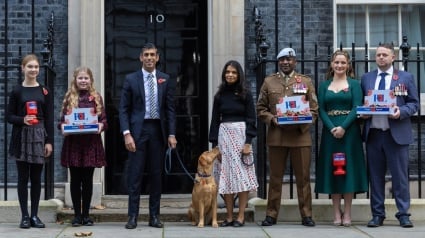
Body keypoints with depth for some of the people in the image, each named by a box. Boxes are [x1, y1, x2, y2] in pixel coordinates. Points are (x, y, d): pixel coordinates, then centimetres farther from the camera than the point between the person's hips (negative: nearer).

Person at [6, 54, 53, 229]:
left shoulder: (44, 92, 7)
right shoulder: (17, 91, 3)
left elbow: (49, 119, 5)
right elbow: (9, 117, 3)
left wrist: (49, 141, -1)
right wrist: (22, 120, -17)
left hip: (39, 137, 1)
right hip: (21, 137, -1)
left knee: (36, 178, 5)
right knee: (23, 177, 1)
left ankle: (34, 215, 12)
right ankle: (25, 216, 7)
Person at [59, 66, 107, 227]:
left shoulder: (96, 98, 7)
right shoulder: (69, 97, 7)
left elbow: (103, 119, 6)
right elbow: (62, 119, 7)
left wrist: (101, 126, -16)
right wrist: (62, 126, -14)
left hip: (91, 143, 0)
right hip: (73, 143, 0)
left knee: (88, 180, 5)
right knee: (75, 180, 4)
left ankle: (86, 214, 13)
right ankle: (77, 214, 12)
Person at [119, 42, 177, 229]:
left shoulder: (165, 80, 7)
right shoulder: (131, 79, 3)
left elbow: (170, 108, 7)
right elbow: (124, 109, 1)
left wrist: (171, 134, -1)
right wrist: (126, 133, -10)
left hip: (158, 130, 2)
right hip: (138, 129, -2)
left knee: (156, 174, 6)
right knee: (135, 174, -1)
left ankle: (154, 216, 14)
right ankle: (133, 216, 4)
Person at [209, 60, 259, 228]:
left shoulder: (245, 94, 1)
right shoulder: (220, 95, 9)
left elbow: (251, 119, -2)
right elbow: (215, 120, 10)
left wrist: (248, 142, -11)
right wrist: (214, 143, 4)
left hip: (241, 134, -3)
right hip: (224, 135, 3)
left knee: (241, 175, -3)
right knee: (226, 176, 2)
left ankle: (241, 217, 0)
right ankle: (229, 217, 6)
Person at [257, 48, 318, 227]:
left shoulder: (306, 81, 9)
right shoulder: (269, 82, 10)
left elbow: (314, 109, 6)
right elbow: (261, 109, 9)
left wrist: (303, 123, -11)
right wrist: (272, 119, -10)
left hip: (300, 136, 0)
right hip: (276, 136, 0)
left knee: (303, 177, 2)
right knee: (275, 177, 4)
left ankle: (306, 215, 8)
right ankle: (271, 214, 11)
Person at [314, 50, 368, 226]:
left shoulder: (354, 84, 4)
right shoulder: (324, 85, 10)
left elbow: (357, 108, -6)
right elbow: (321, 109, 3)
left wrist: (343, 127, -17)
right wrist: (332, 128, -13)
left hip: (349, 131, -2)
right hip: (330, 131, 2)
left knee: (348, 168, -1)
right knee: (332, 169, 2)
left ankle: (347, 213, 5)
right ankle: (337, 213, 8)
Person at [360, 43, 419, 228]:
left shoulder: (406, 77, 5)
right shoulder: (366, 78, 13)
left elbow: (414, 103, 3)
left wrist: (401, 112, -15)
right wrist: (363, 113, -6)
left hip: (397, 133, -2)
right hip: (373, 134, 3)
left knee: (400, 176, 0)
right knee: (376, 176, 6)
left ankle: (403, 214, 7)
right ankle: (377, 214, 12)